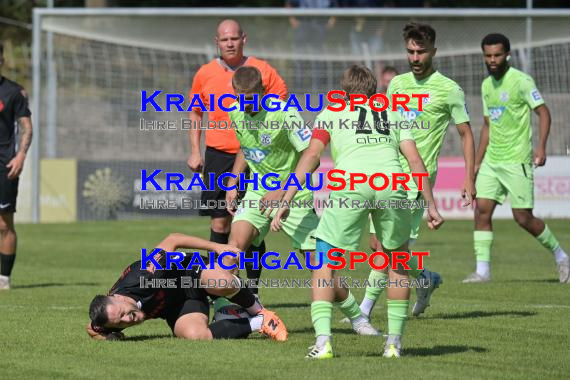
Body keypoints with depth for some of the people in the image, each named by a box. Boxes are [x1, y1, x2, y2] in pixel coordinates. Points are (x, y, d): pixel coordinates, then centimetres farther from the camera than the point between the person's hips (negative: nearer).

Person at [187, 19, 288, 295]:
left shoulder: (262, 71, -1)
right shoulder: (205, 74, 6)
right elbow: (195, 112, 18)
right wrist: (195, 151, 10)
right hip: (218, 158, 1)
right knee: (219, 223, 0)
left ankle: (252, 291, 6)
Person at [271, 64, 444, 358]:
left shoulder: (331, 113, 26)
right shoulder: (394, 114, 31)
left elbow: (311, 156, 13)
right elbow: (415, 160, 20)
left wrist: (285, 202, 10)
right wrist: (431, 206, 20)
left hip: (349, 184, -2)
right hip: (391, 184, 2)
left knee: (324, 263, 11)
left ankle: (323, 340, -4)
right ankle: (395, 341, 21)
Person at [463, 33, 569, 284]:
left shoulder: (521, 81, -9)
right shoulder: (487, 85, 13)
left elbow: (543, 112, -11)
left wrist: (541, 146, -23)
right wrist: (477, 162, 18)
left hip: (517, 160, -7)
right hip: (491, 160, 7)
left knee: (523, 217, -6)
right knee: (482, 209, -5)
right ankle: (482, 270, -3)